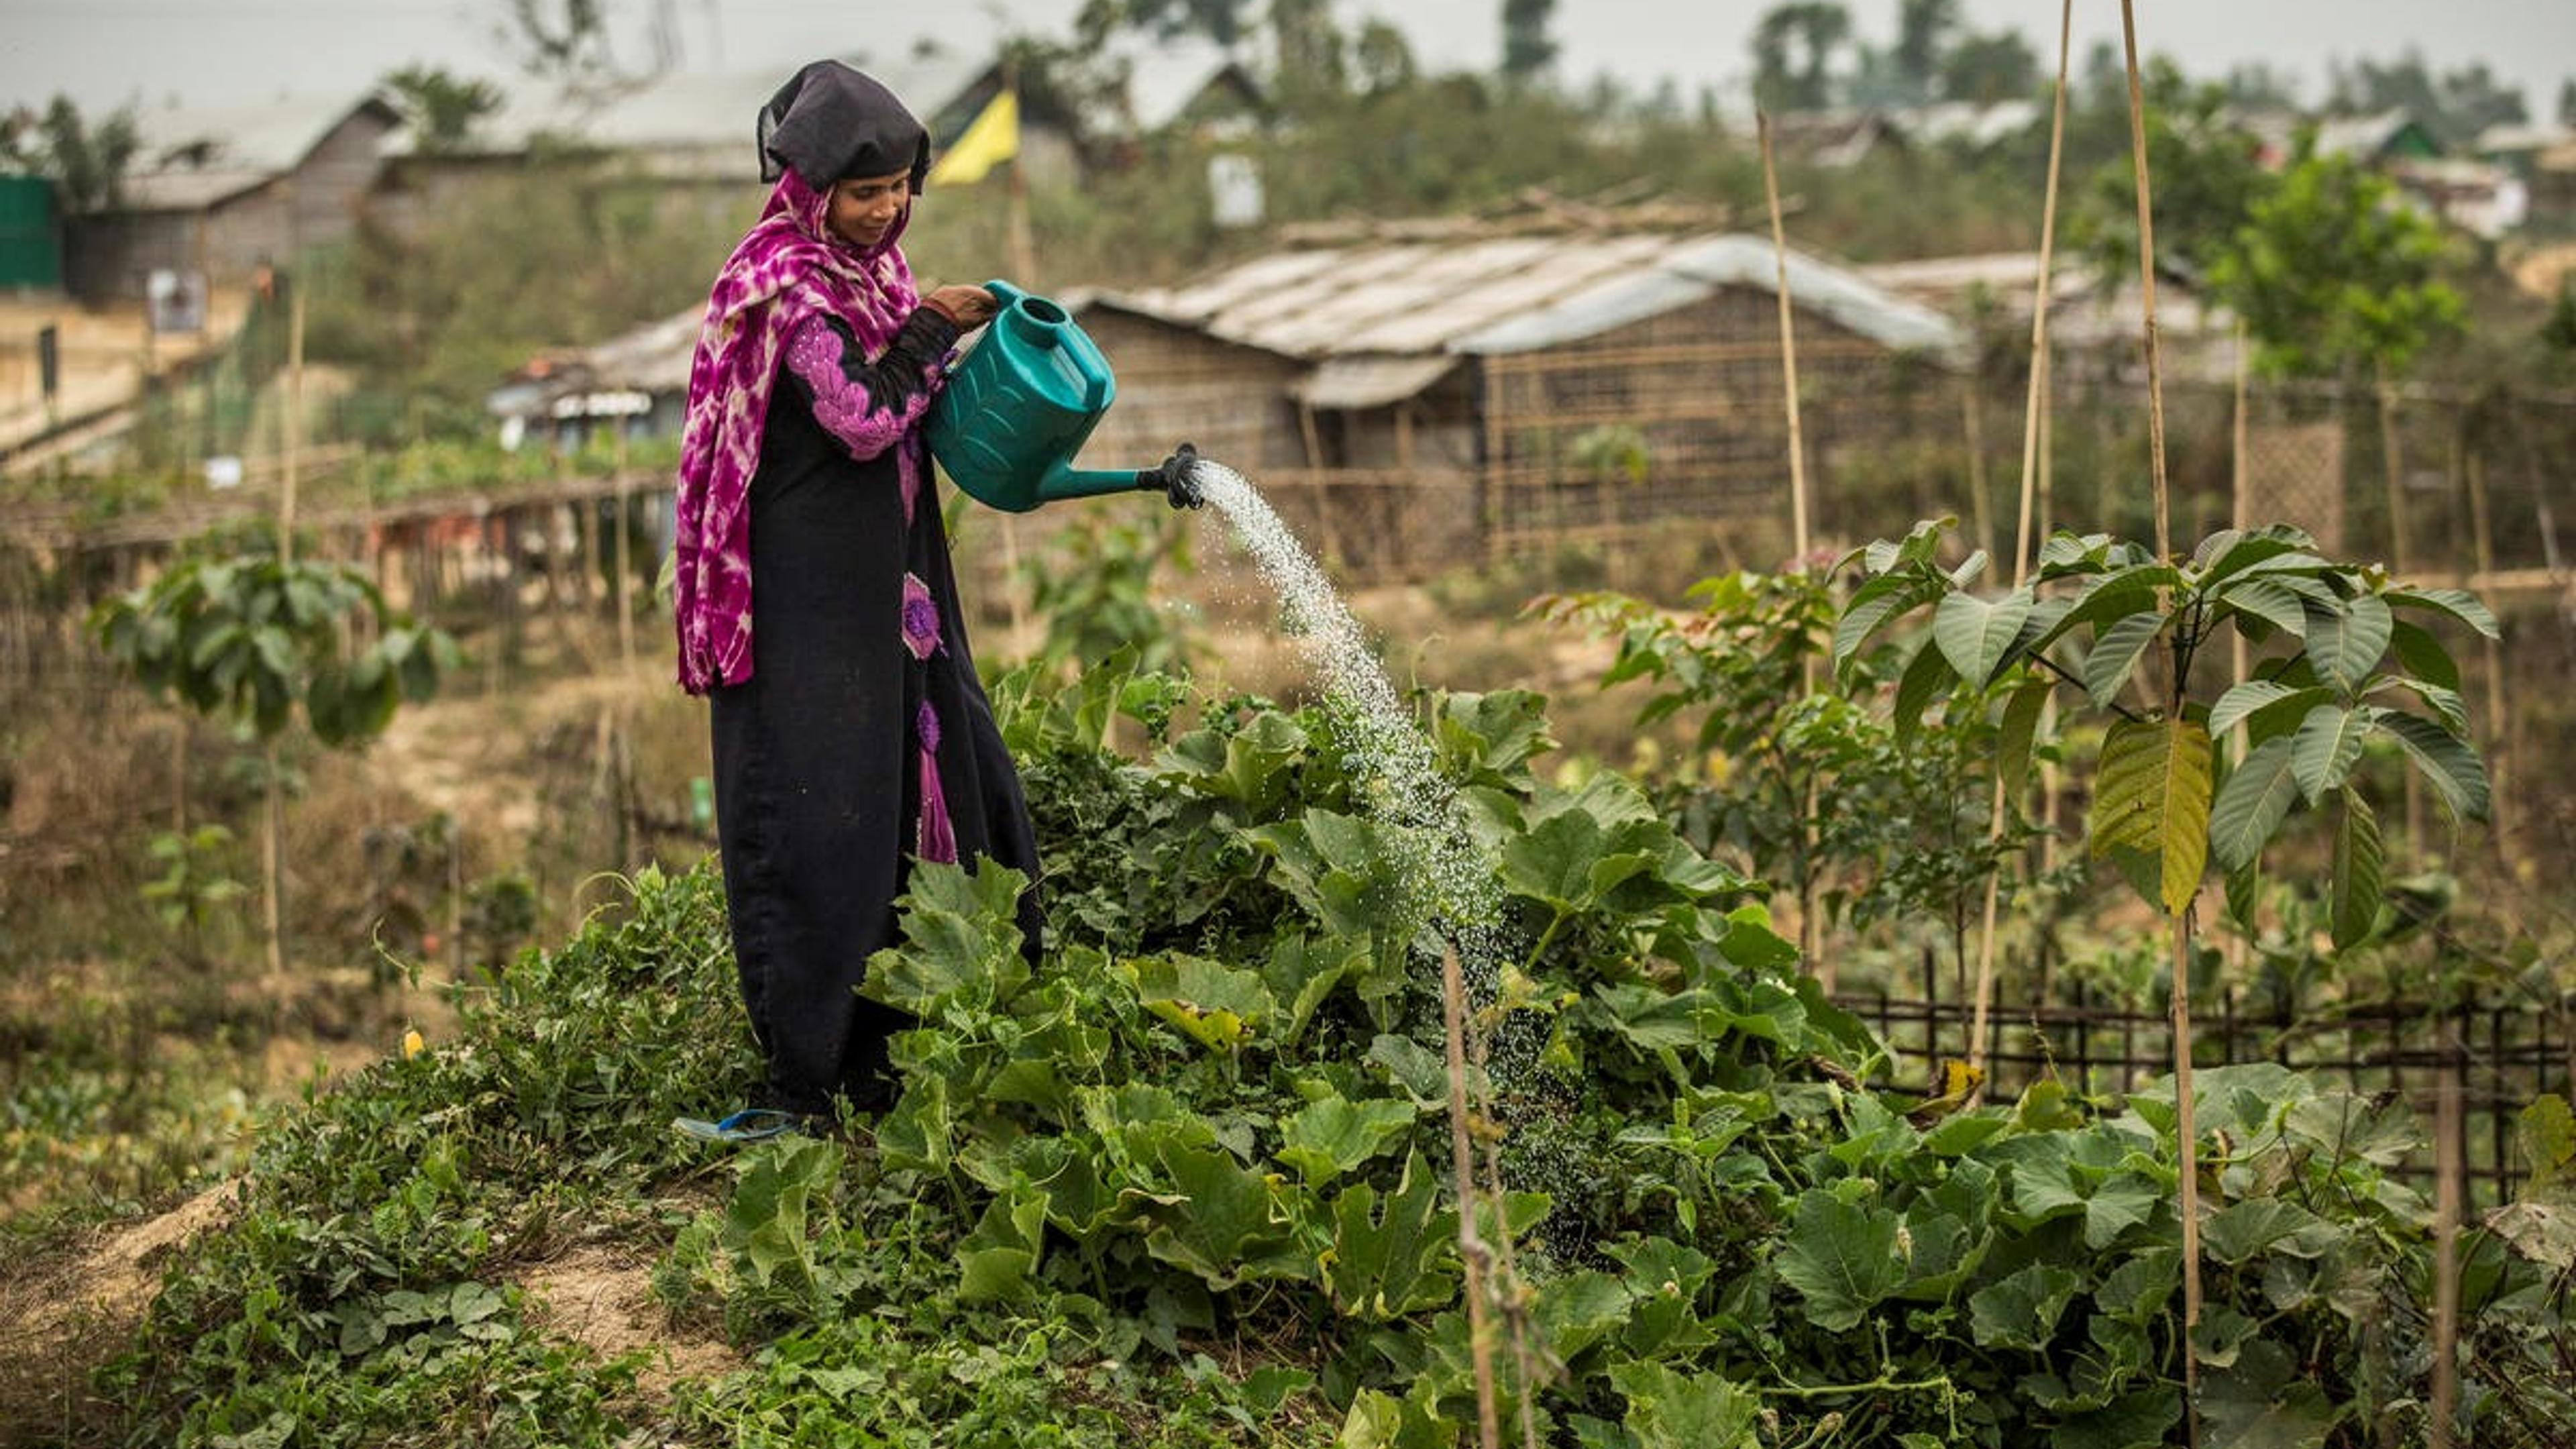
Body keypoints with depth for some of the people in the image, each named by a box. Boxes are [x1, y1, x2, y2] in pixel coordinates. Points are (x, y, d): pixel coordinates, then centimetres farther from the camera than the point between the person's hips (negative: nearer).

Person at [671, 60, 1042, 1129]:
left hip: (882, 592, 9)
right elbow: (864, 421, -22)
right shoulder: (784, 285, -15)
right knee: (820, 819, -6)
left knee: (932, 784, 12)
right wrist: (930, 331, -12)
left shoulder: (866, 271, 11)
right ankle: (804, 1077, 1)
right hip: (809, 606, -9)